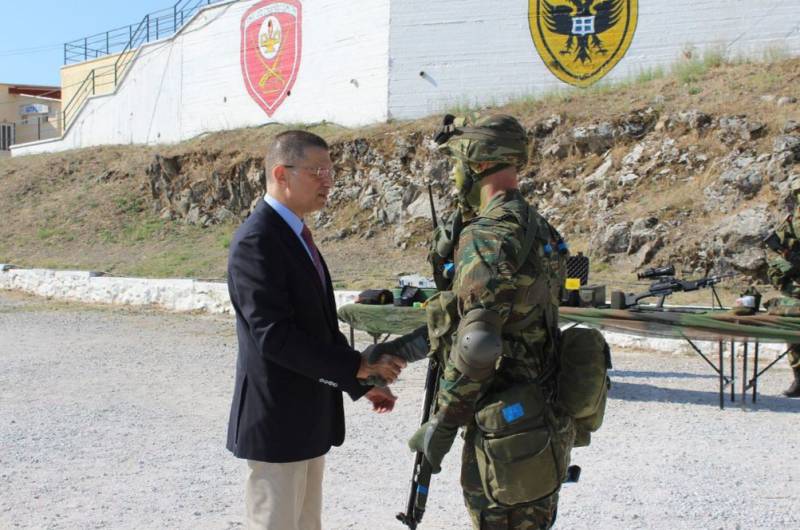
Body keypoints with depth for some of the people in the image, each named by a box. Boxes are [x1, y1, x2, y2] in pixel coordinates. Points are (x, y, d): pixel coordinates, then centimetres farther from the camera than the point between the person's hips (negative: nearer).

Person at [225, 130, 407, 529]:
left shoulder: (295, 235, 12)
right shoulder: (256, 241, -18)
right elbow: (274, 336, -25)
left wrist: (360, 383, 9)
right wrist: (358, 367, -22)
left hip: (307, 417, 9)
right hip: (276, 419, -9)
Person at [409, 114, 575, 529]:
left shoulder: (486, 237, -20)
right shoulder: (538, 229, 9)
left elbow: (477, 347, -25)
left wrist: (443, 425, -14)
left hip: (506, 432, -9)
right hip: (548, 423, 9)